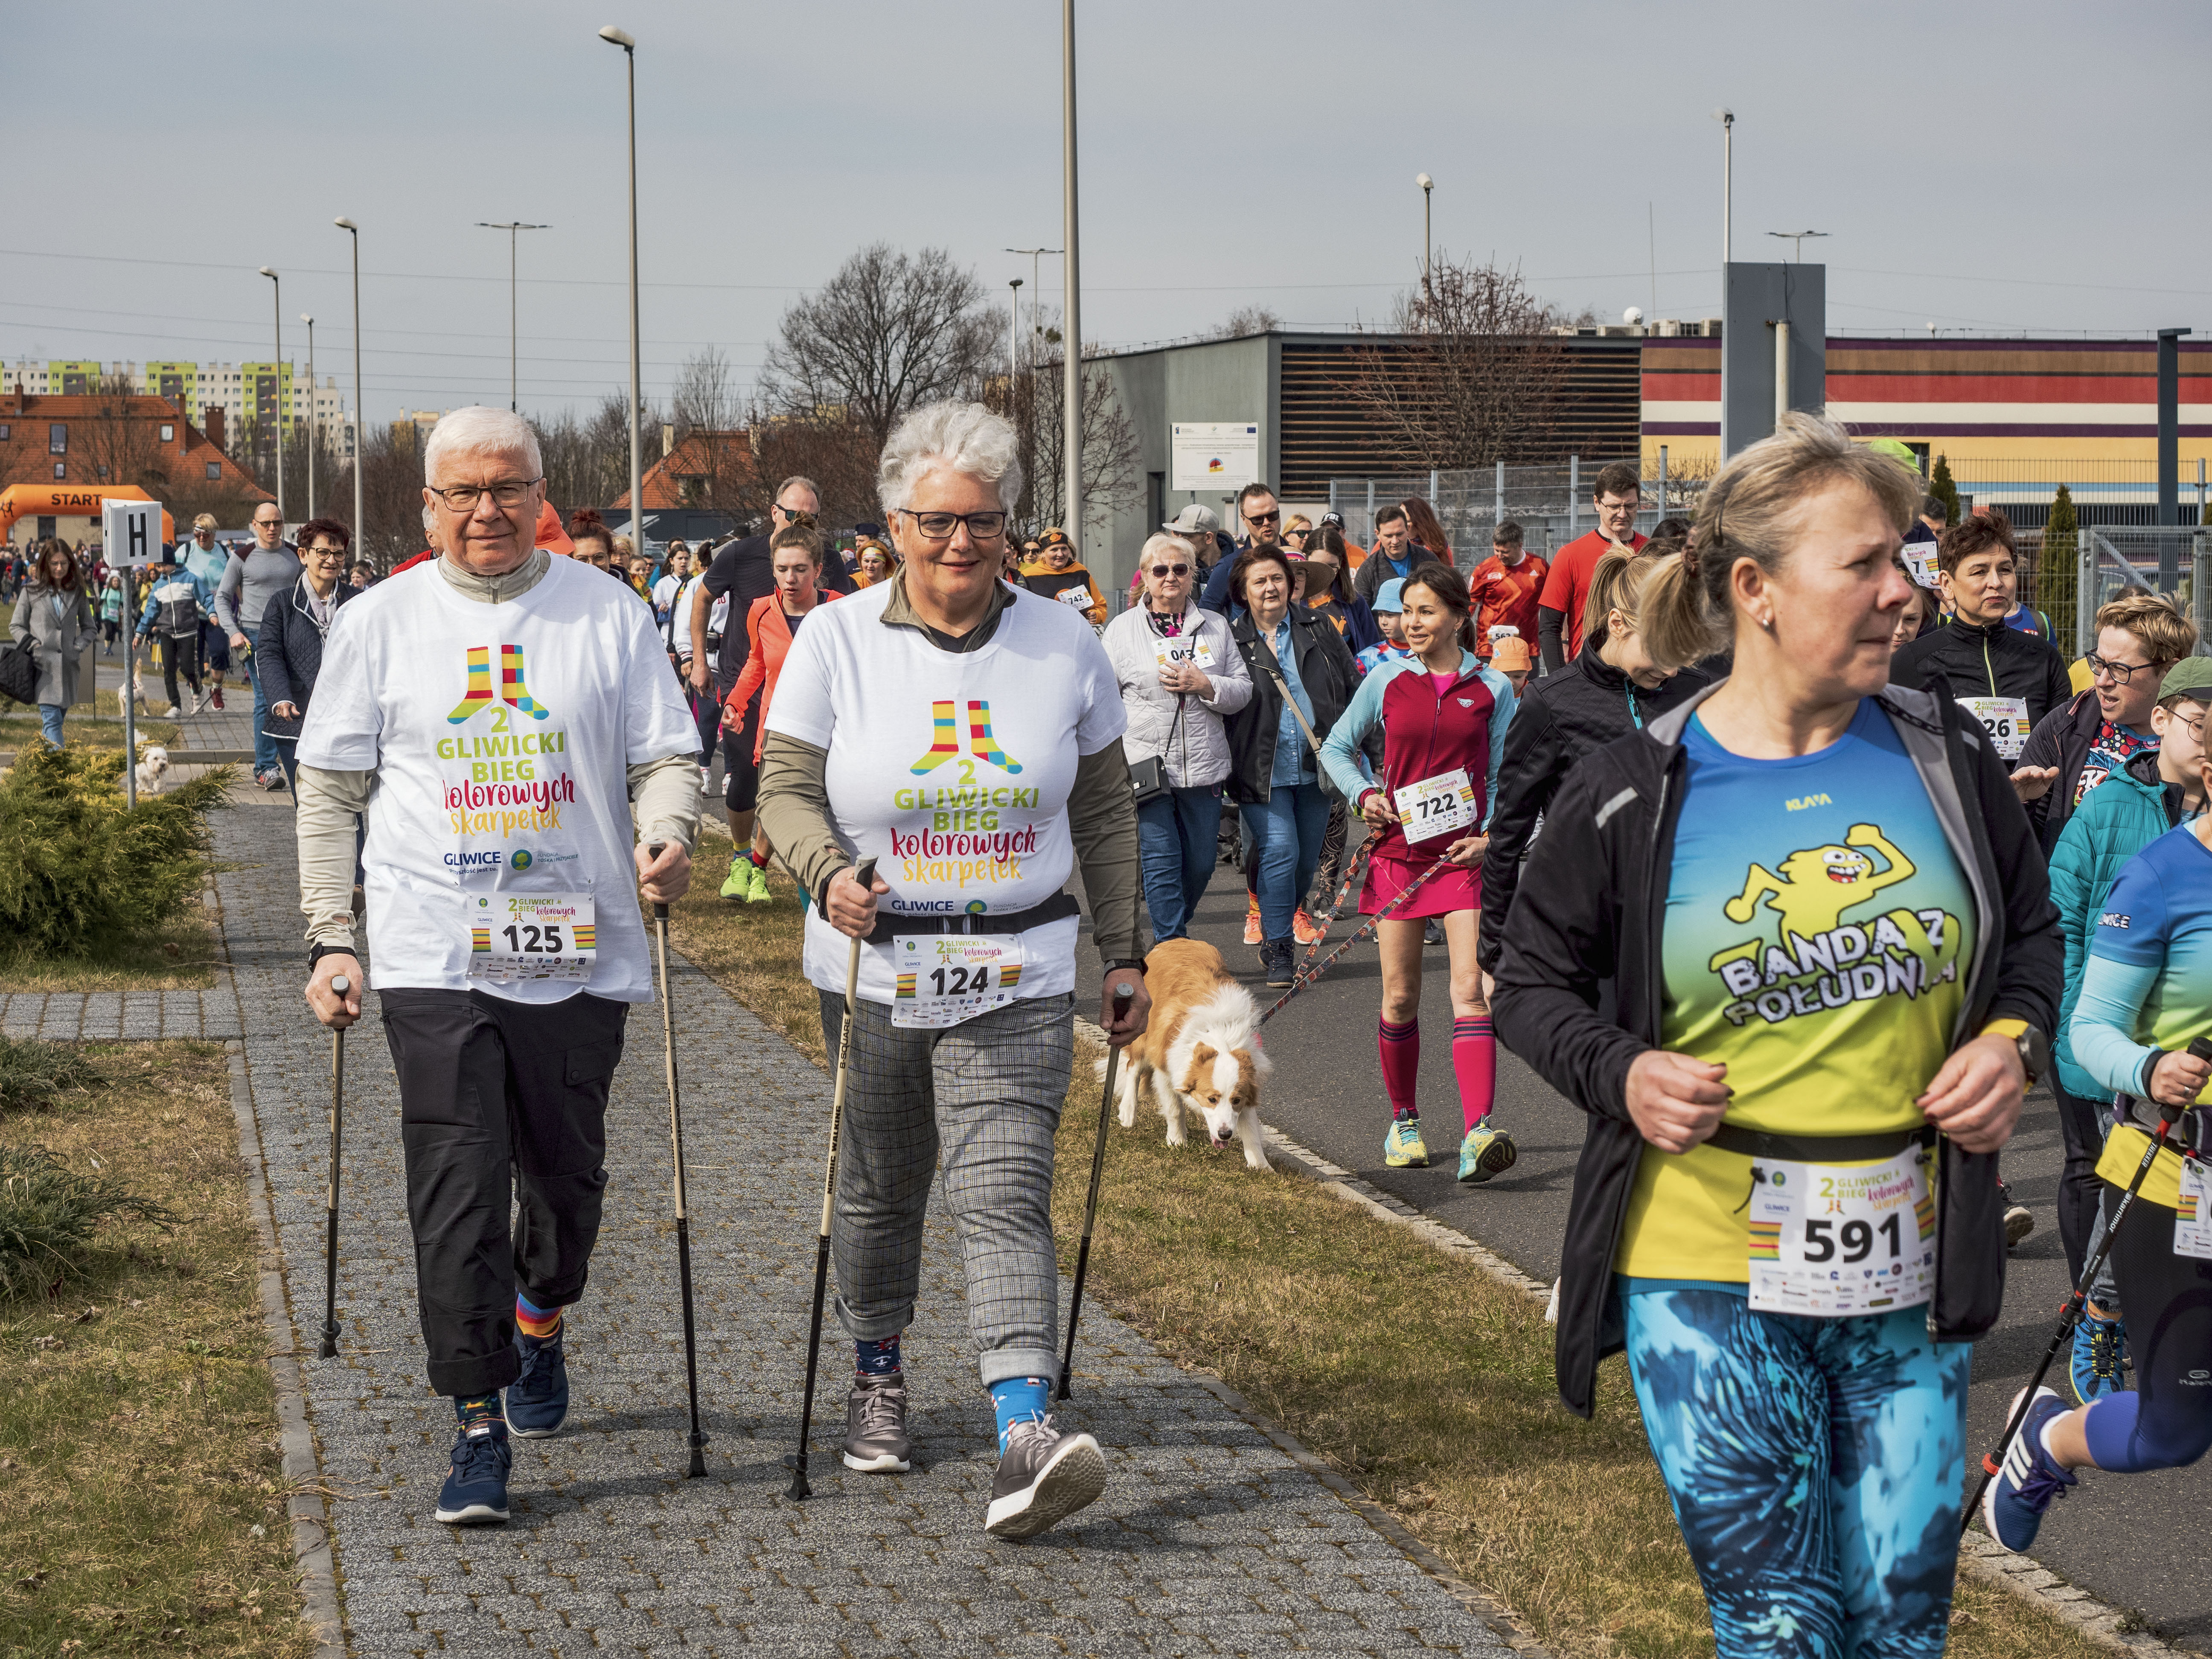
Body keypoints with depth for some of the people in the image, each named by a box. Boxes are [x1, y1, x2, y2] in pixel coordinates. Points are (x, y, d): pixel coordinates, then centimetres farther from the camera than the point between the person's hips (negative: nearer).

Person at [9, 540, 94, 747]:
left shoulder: (77, 592, 10)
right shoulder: (31, 591, 3)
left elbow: (88, 627, 19)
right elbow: (16, 627, 8)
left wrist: (79, 646, 1)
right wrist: (33, 645, -6)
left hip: (68, 666, 3)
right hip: (43, 665, -3)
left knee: (55, 719, 7)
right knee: (52, 719, -15)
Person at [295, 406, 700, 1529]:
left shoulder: (609, 614, 5)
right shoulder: (379, 623, 5)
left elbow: (663, 755, 6)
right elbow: (329, 790, 9)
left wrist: (666, 835, -16)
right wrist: (330, 937, 2)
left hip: (577, 956, 1)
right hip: (436, 958, -1)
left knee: (565, 1180, 13)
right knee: (456, 1194, -9)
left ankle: (541, 1324, 43)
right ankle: (479, 1428, -3)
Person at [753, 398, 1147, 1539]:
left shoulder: (1063, 644, 3)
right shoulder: (837, 642, -1)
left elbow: (1105, 814, 10)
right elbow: (786, 790, -3)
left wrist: (1124, 958, 9)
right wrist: (830, 874, -23)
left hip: (1017, 979, -1)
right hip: (874, 971, 1)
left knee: (1005, 1197, -14)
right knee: (879, 1191, 15)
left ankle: (1027, 1433, -24)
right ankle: (877, 1374, 38)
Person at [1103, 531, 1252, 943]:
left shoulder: (1215, 627, 10)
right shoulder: (1122, 629, 4)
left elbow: (1243, 691, 8)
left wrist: (1204, 685, -12)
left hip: (1204, 769, 3)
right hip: (1145, 766, -3)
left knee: (1200, 864, 9)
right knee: (1161, 861, -8)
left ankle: (1173, 931, 31)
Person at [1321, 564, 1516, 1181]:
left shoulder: (1492, 689, 3)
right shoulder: (1387, 681, 4)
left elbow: (1504, 776, 8)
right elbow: (1337, 746, 16)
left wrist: (1492, 836, -8)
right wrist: (1363, 795, -1)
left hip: (1465, 852, -1)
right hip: (1399, 850, 2)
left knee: (1469, 987, -14)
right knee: (1400, 997, 5)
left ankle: (1479, 1134, -24)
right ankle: (1404, 1122, 25)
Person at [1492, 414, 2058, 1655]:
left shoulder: (1948, 757, 2)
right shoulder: (1637, 793, -6)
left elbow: (2034, 928, 17)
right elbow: (1533, 979, 7)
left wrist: (2016, 1038, -3)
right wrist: (1618, 1072, -12)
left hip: (1910, 1273, 3)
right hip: (1708, 1276, -3)